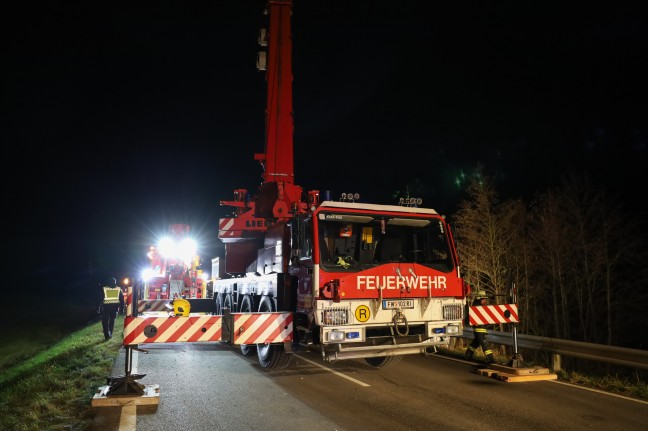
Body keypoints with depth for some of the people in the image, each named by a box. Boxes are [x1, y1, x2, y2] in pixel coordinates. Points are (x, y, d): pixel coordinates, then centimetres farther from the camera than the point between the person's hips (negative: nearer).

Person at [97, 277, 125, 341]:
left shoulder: (104, 289, -1)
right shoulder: (119, 289, 5)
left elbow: (100, 299, -2)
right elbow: (122, 299, 6)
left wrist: (99, 308, 3)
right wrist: (121, 308, 11)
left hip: (106, 307, -2)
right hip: (115, 306, 2)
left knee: (105, 321, 4)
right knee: (112, 321, 16)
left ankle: (107, 335, -6)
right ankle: (110, 334, 22)